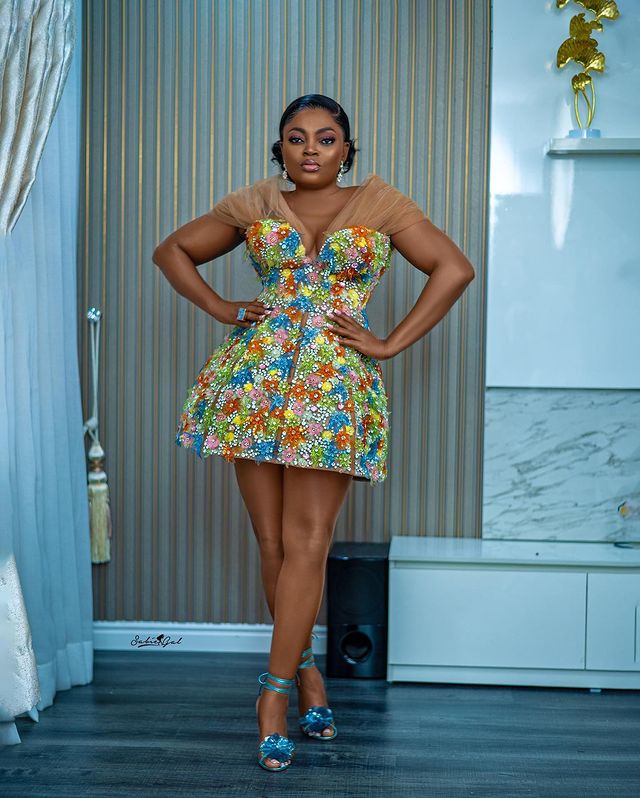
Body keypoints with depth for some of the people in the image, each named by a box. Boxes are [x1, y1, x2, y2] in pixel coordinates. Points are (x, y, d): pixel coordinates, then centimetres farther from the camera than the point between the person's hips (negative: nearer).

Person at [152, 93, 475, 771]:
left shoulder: (380, 203, 8)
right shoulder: (252, 206, 12)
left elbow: (454, 268, 4)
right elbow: (172, 250, 22)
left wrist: (391, 344, -2)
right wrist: (219, 309, 8)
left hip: (336, 384, -2)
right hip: (256, 377, 2)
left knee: (307, 542, -7)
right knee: (272, 541, 4)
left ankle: (277, 686, 0)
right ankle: (304, 665, 20)